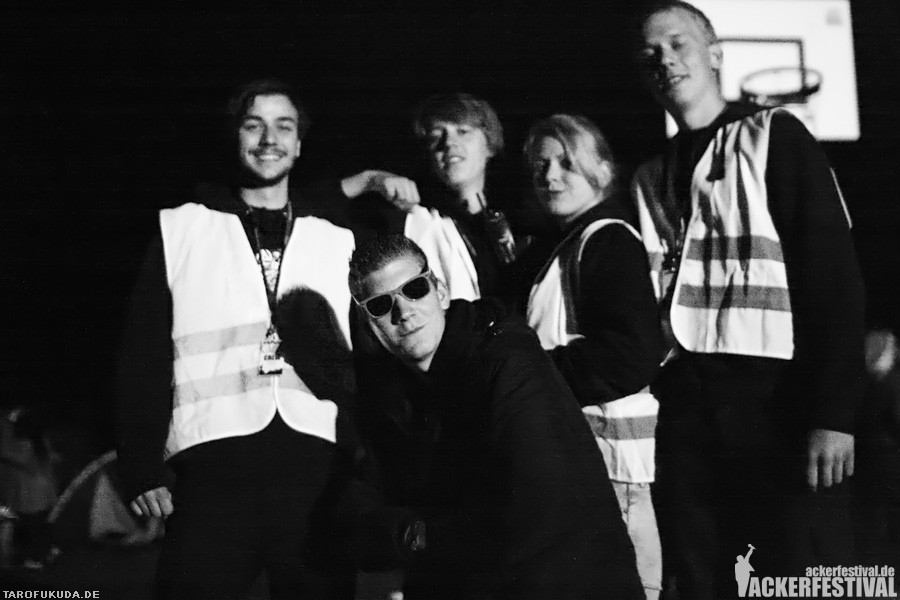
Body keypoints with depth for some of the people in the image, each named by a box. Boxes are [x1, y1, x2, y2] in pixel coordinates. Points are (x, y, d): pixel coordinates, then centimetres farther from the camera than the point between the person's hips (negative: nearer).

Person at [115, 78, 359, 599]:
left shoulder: (338, 242, 14)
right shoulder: (181, 231, 10)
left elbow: (364, 363, 11)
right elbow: (145, 357, 6)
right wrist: (142, 469, -1)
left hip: (316, 469, 2)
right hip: (214, 465, -1)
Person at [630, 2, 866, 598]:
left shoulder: (773, 136, 2)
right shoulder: (650, 178, 17)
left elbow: (835, 275, -6)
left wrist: (834, 410, -15)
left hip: (777, 399, -5)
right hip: (684, 411, 5)